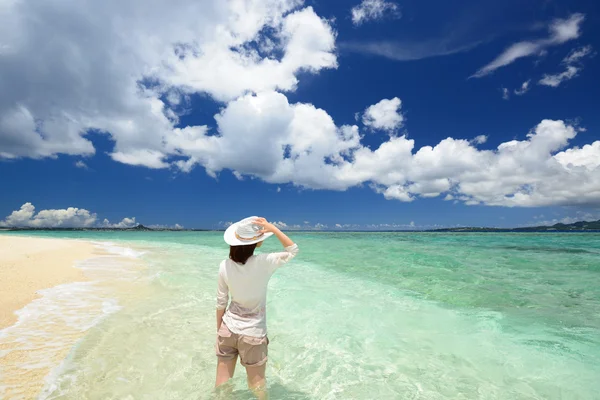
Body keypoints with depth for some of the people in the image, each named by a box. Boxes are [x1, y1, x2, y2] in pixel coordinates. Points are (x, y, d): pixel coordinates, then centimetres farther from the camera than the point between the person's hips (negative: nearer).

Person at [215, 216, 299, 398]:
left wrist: (219, 330, 13)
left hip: (228, 329, 4)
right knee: (257, 387, 17)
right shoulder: (263, 263, -22)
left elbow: (221, 303, -1)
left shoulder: (225, 266, -11)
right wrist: (273, 228, -17)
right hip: (253, 334, -4)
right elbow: (293, 250, -7)